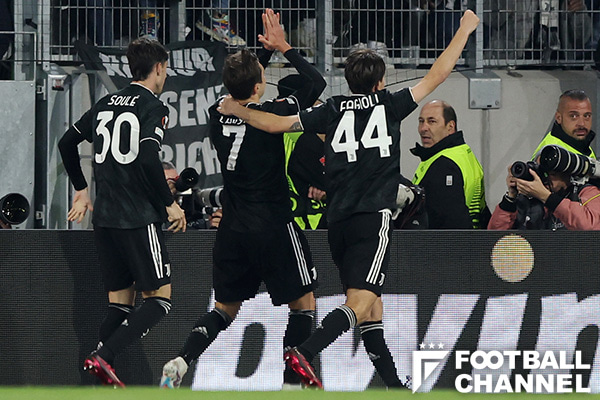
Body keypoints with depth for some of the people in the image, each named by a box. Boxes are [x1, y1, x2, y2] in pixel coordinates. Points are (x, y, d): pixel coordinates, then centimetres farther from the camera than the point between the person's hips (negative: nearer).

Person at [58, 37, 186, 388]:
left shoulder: (106, 104, 14)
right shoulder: (154, 108, -8)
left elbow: (67, 143, 20)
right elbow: (148, 159, -21)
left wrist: (82, 191, 31)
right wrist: (170, 204, -9)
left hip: (104, 216, 7)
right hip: (139, 219, -7)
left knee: (120, 302, 12)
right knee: (160, 299, -3)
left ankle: (102, 378, 0)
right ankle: (102, 357, -19)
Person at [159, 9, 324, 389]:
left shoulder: (217, 116, 2)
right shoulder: (269, 114, -14)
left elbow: (237, 94, 26)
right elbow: (316, 83, -3)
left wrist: (265, 52, 23)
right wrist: (285, 48, 5)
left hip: (233, 229, 6)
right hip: (274, 226, -5)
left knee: (226, 309, 18)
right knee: (304, 305, 9)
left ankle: (182, 360, -4)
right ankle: (289, 381, -2)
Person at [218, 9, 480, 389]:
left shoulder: (333, 110, 10)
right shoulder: (389, 105, 4)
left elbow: (277, 123, 7)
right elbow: (437, 75, 7)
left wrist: (238, 110, 22)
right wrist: (465, 30, 17)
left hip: (338, 220, 5)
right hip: (373, 216, -5)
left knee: (372, 301, 15)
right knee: (361, 302, -14)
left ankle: (391, 378, 16)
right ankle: (304, 353, -33)